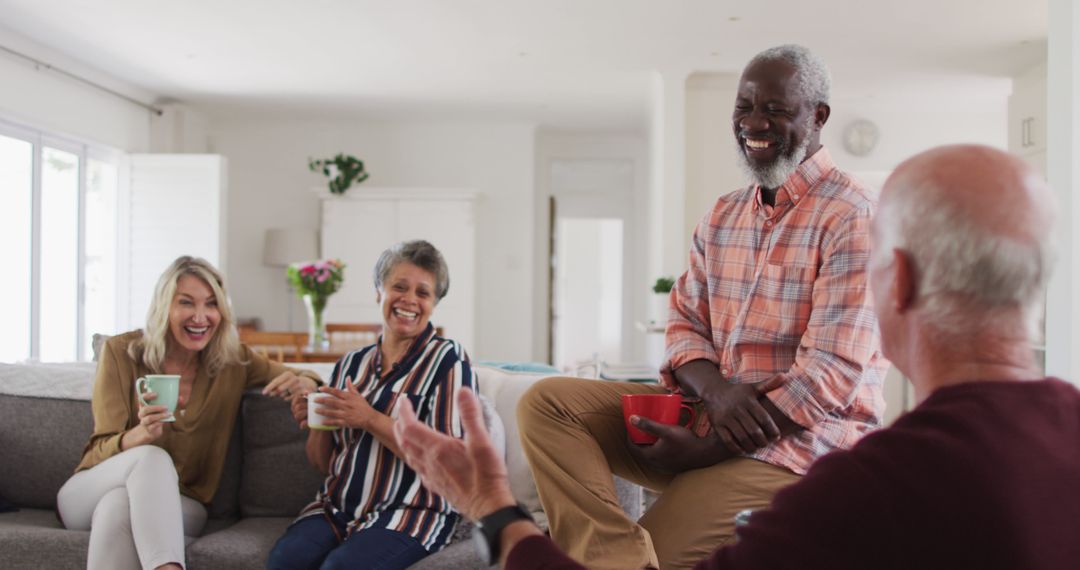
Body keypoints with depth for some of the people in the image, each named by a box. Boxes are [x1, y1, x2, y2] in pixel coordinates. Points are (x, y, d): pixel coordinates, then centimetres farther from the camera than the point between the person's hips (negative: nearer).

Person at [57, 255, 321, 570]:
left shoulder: (234, 361, -1)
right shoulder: (121, 352, -6)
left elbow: (308, 380, 7)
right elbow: (102, 450, -9)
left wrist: (302, 382, -20)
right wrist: (143, 433, -34)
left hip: (177, 505, 1)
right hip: (91, 492, 0)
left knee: (119, 506, -35)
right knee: (152, 457, -35)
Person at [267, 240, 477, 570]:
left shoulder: (448, 360, -3)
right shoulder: (350, 364, 11)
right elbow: (322, 464, 15)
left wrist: (371, 420, -19)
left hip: (410, 512, -4)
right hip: (338, 508, 4)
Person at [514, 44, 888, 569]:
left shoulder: (851, 219, -11)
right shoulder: (721, 217, 12)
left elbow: (831, 375, -17)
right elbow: (683, 326, 10)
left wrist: (701, 449, -18)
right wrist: (718, 390, -15)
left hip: (797, 442, -7)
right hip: (711, 410, 7)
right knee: (546, 402, -13)